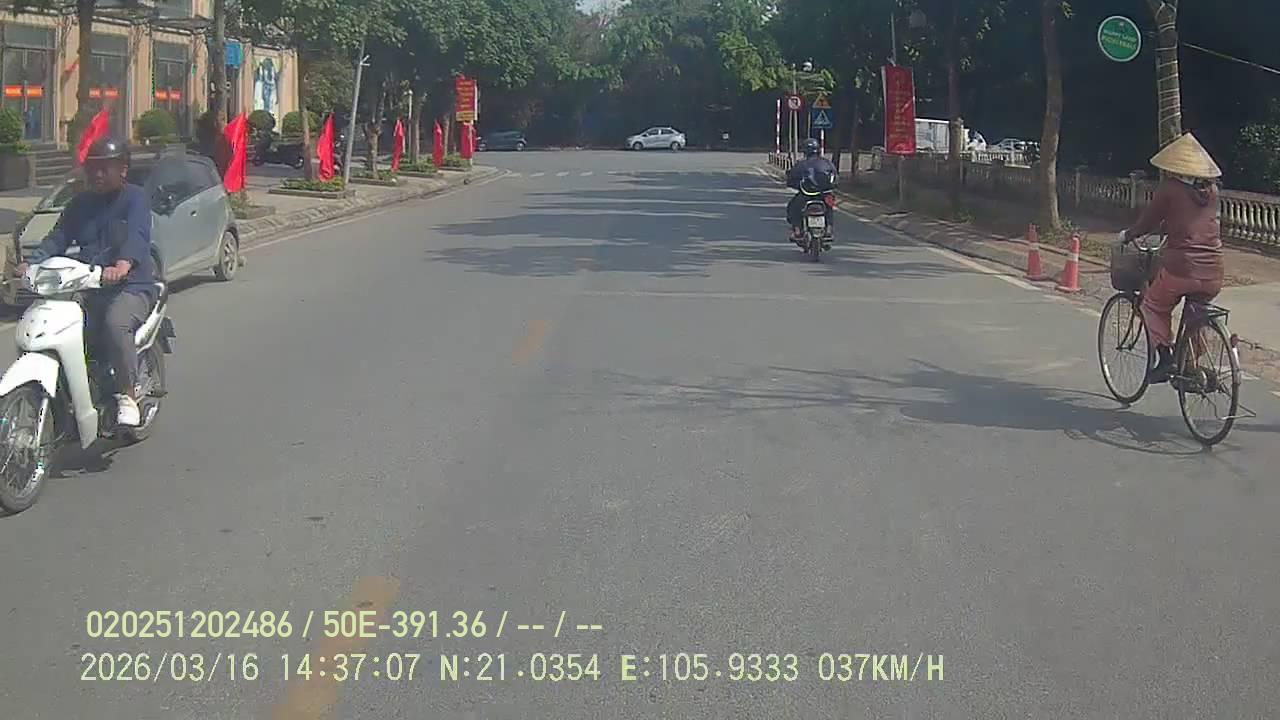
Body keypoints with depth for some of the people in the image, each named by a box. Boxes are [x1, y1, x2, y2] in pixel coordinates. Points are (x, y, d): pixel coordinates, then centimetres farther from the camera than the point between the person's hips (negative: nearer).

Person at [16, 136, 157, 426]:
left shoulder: (135, 198, -2)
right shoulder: (80, 204, 18)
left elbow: (137, 235, -21)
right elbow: (58, 238, 8)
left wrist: (122, 266, -41)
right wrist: (31, 263, -12)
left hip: (132, 285, -6)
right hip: (87, 289, 7)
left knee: (115, 324, -36)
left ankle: (128, 395, -25)